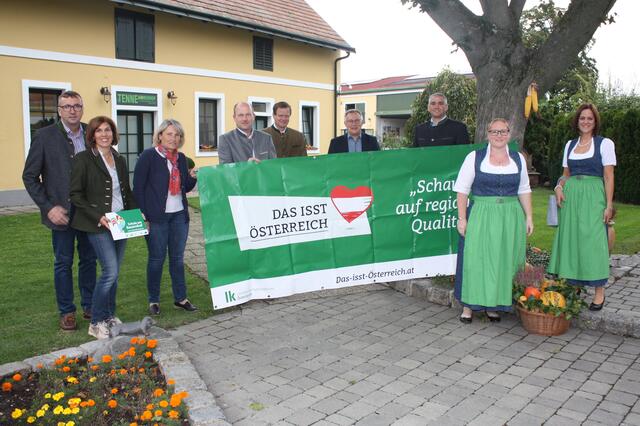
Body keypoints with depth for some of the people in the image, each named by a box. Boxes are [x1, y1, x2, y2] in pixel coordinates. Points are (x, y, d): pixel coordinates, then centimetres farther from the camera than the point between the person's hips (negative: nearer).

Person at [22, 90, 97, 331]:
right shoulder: (45, 136, -6)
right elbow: (30, 176, -4)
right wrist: (48, 208, -11)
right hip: (61, 212, -3)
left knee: (89, 260, 13)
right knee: (63, 263, 8)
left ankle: (89, 306, 28)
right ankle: (66, 312, 22)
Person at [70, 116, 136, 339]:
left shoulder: (120, 160, 12)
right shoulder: (83, 159, -6)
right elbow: (75, 194, -8)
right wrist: (98, 217, -17)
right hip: (98, 225, -6)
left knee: (113, 272, 11)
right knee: (111, 271, -13)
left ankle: (110, 316, 25)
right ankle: (96, 323, 1)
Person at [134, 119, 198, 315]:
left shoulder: (181, 158, 10)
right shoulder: (148, 156, -6)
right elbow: (138, 187, -8)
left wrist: (192, 177, -5)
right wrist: (143, 216, -12)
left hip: (179, 215, 5)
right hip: (156, 216, -5)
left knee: (178, 257, 10)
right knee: (157, 258, 4)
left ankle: (180, 298, 20)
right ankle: (153, 300, 18)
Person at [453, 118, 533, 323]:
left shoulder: (518, 159, 9)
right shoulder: (475, 157, -1)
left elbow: (524, 191, 14)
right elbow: (462, 190, -3)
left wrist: (528, 217, 9)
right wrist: (462, 218, -9)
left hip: (510, 219, 3)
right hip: (481, 216, -3)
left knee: (504, 260, 5)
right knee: (475, 258, -2)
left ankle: (494, 305, 17)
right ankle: (469, 304, 8)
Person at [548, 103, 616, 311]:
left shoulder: (604, 143, 0)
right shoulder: (570, 144, 14)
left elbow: (608, 177, -3)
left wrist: (609, 205, -9)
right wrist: (559, 187, 0)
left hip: (593, 197, -5)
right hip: (571, 196, 5)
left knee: (593, 241, -6)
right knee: (570, 239, 4)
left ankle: (599, 292, 2)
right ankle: (572, 287, 14)